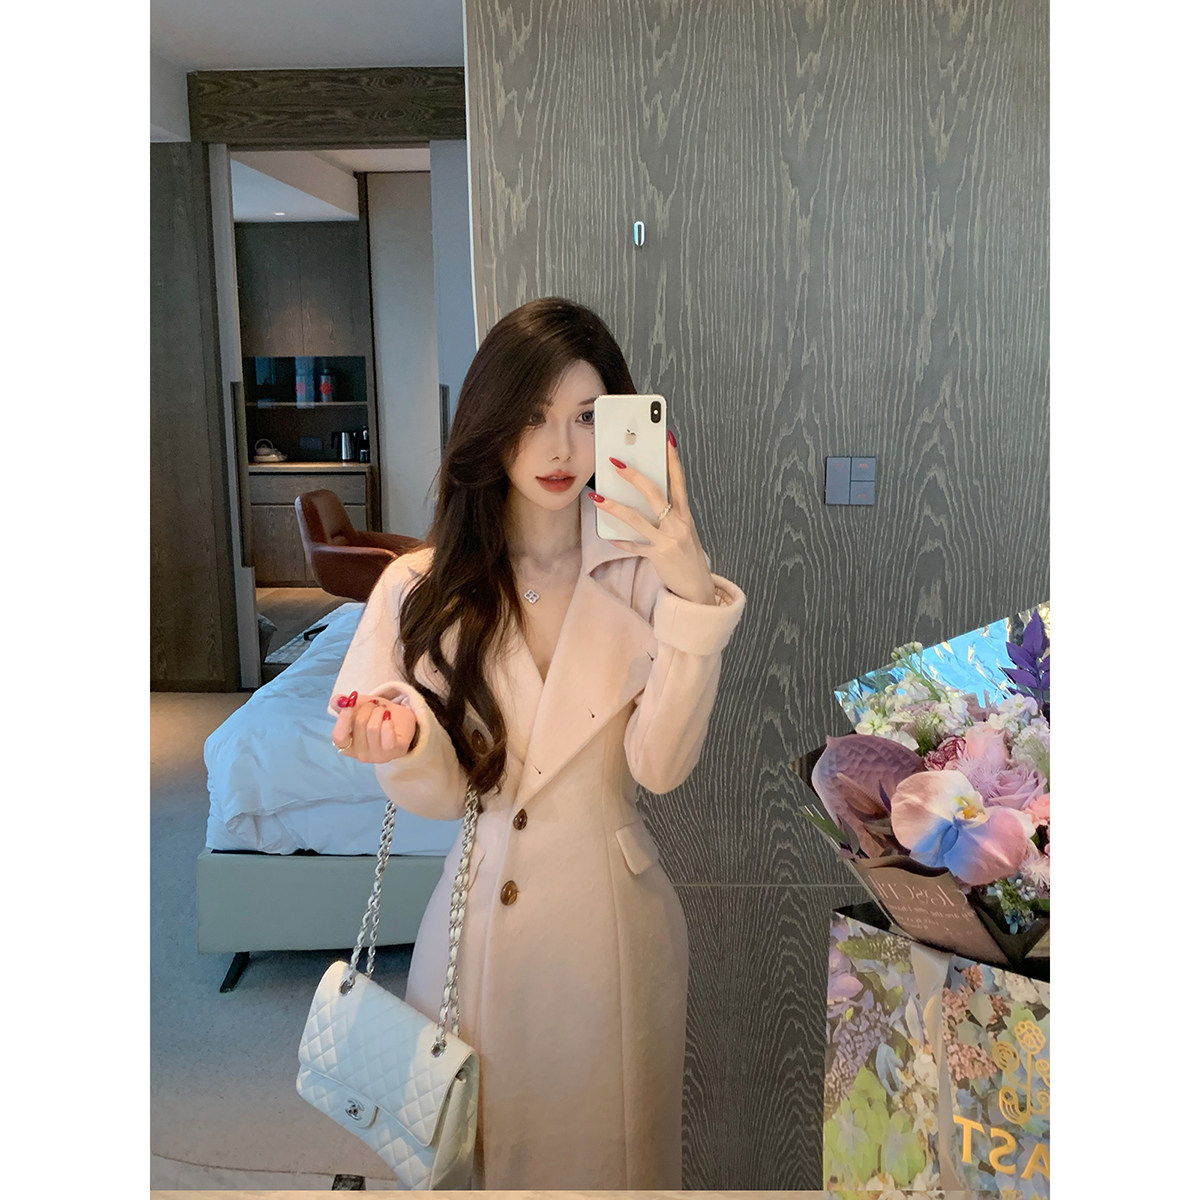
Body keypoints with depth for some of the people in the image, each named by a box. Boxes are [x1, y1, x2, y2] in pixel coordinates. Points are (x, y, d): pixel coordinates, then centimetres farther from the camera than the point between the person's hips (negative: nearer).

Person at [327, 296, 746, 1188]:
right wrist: (404, 745, -27)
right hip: (478, 922, 1)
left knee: (608, 1152, 19)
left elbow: (661, 765, -18)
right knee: (463, 1149, 19)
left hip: (615, 922, 0)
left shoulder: (642, 571, -7)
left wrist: (694, 596, -28)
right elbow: (443, 797, -5)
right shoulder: (423, 588, -5)